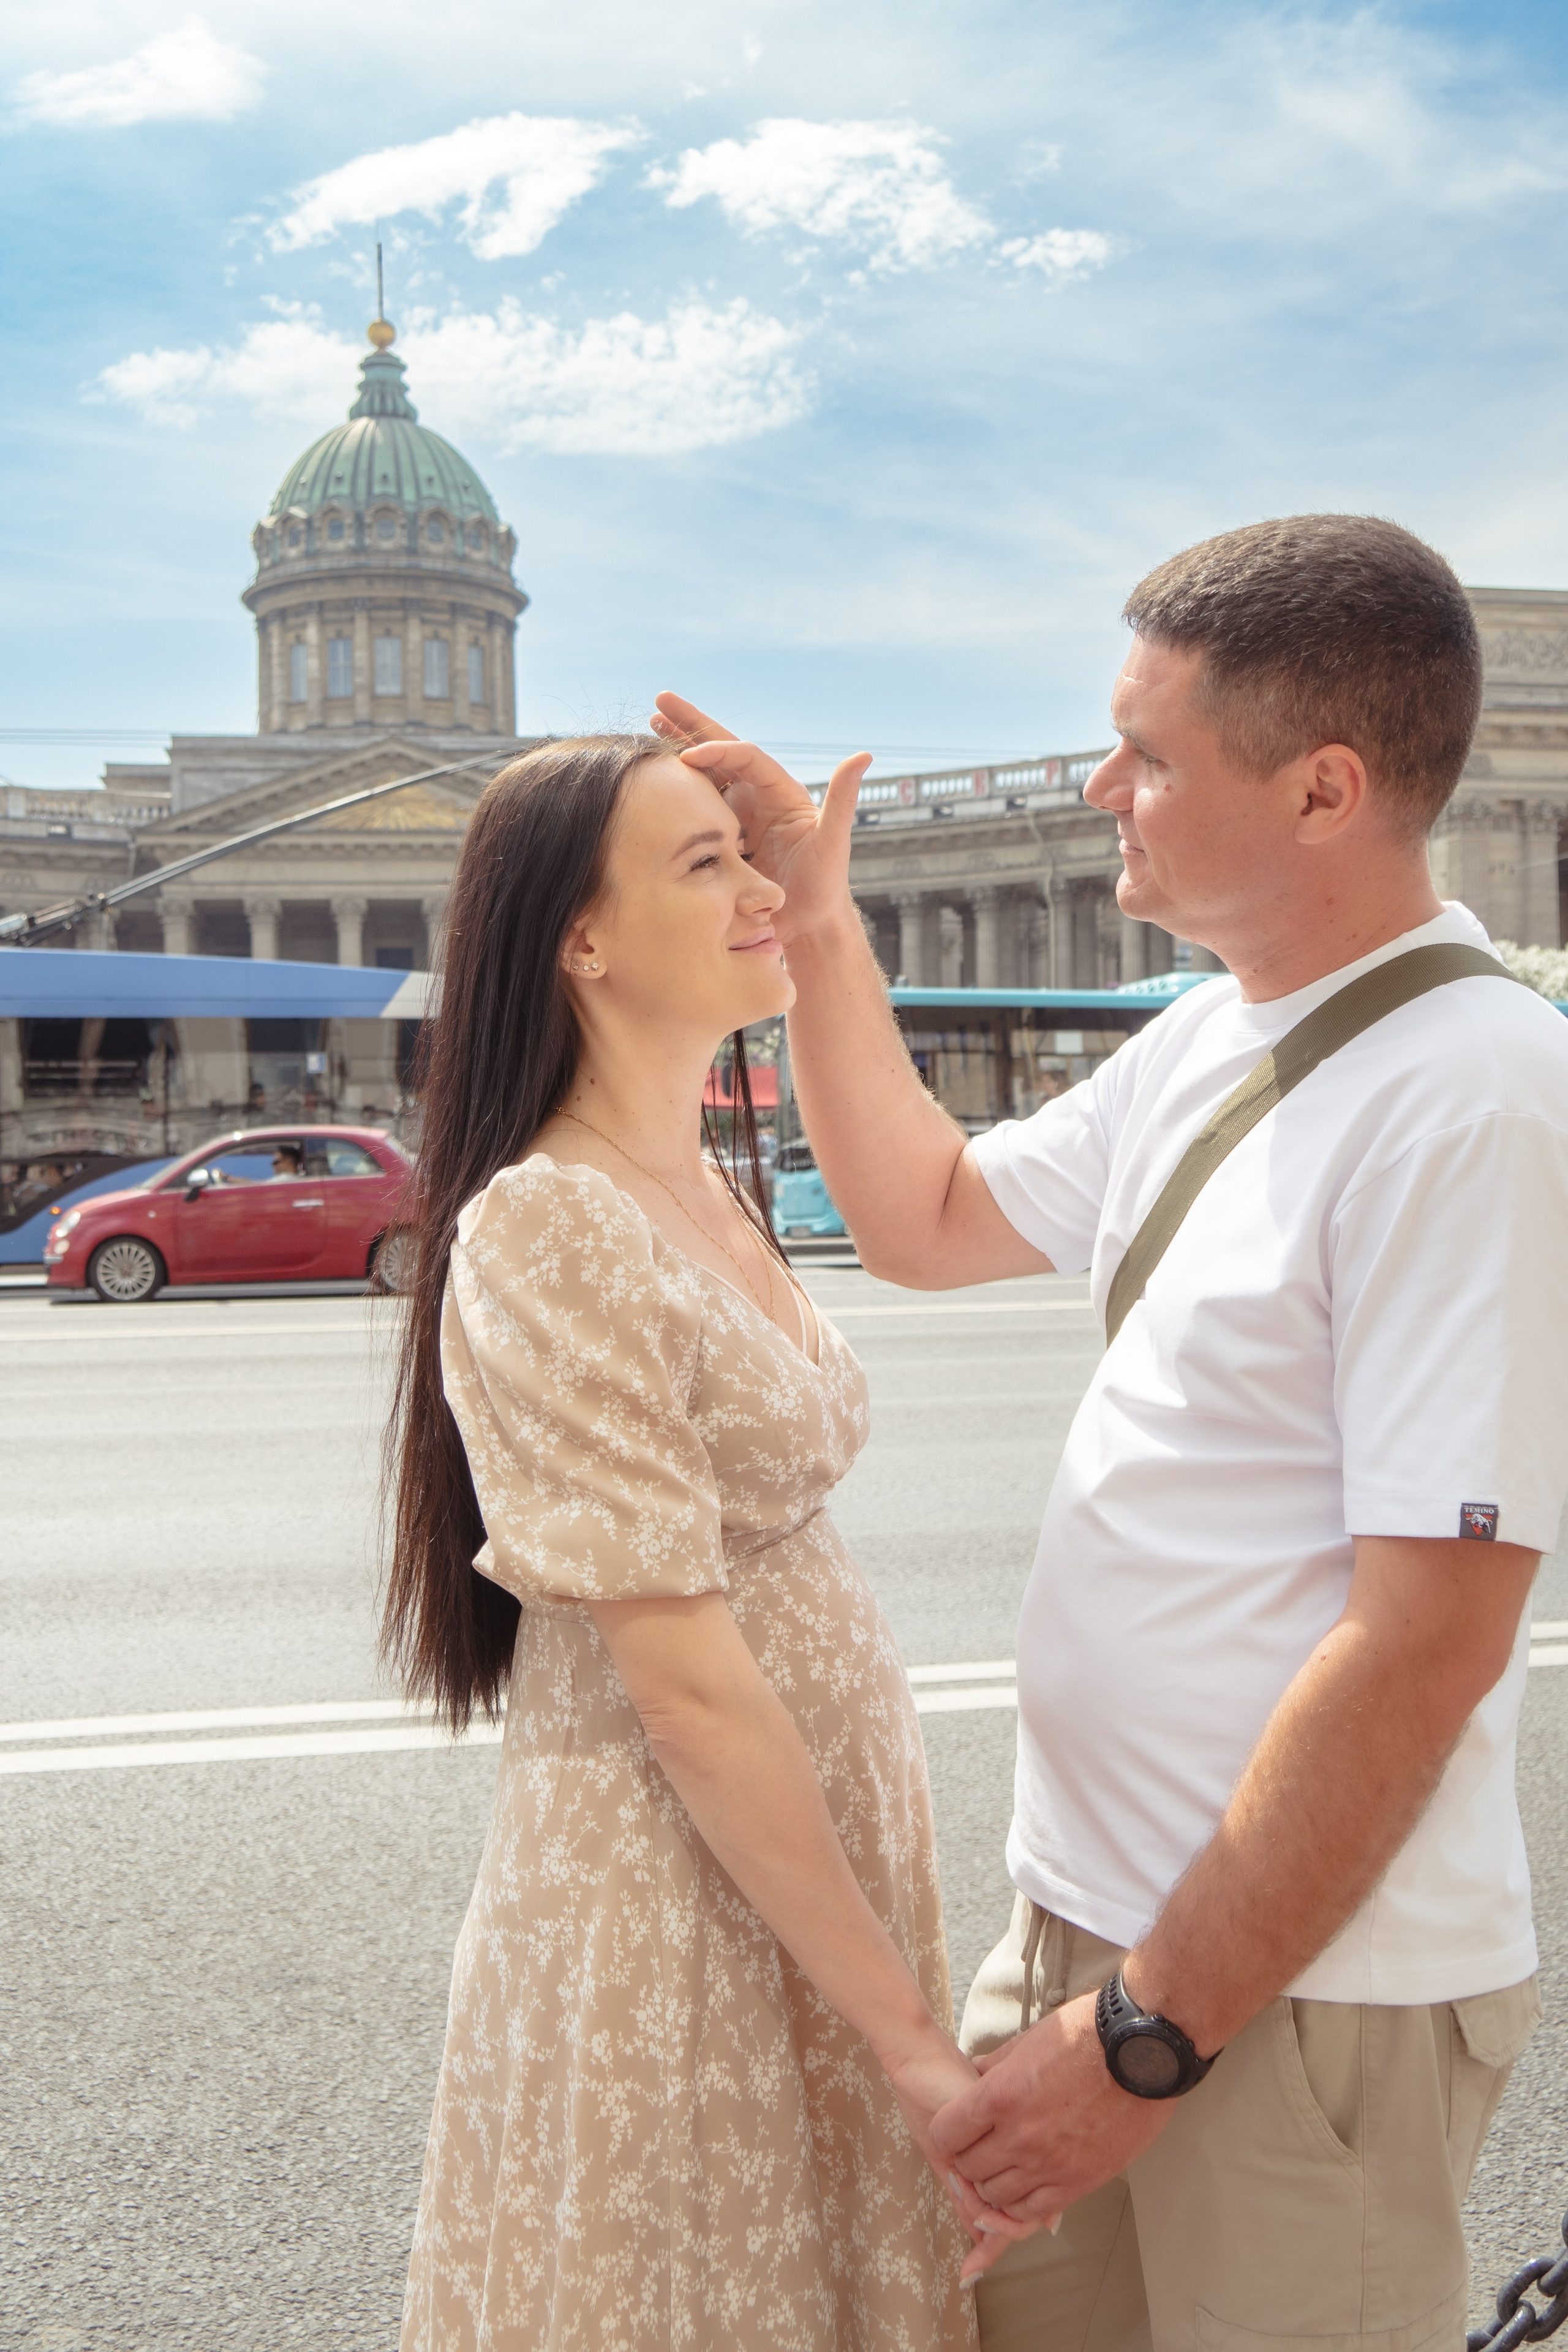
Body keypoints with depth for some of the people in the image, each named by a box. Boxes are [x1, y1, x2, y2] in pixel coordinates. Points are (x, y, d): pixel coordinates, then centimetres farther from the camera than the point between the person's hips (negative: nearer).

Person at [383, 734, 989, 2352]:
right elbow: (685, 1686, -23)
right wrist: (908, 2033, -18)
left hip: (817, 1832, 8)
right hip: (669, 1883, -8)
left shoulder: (708, 1193, 7)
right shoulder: (551, 1234, -21)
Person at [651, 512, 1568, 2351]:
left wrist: (1156, 2031, -18)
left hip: (1298, 1980, -7)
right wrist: (821, 927, 11)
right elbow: (925, 1220, 18)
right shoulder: (1202, 1042, 5)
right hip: (1085, 1913, 8)